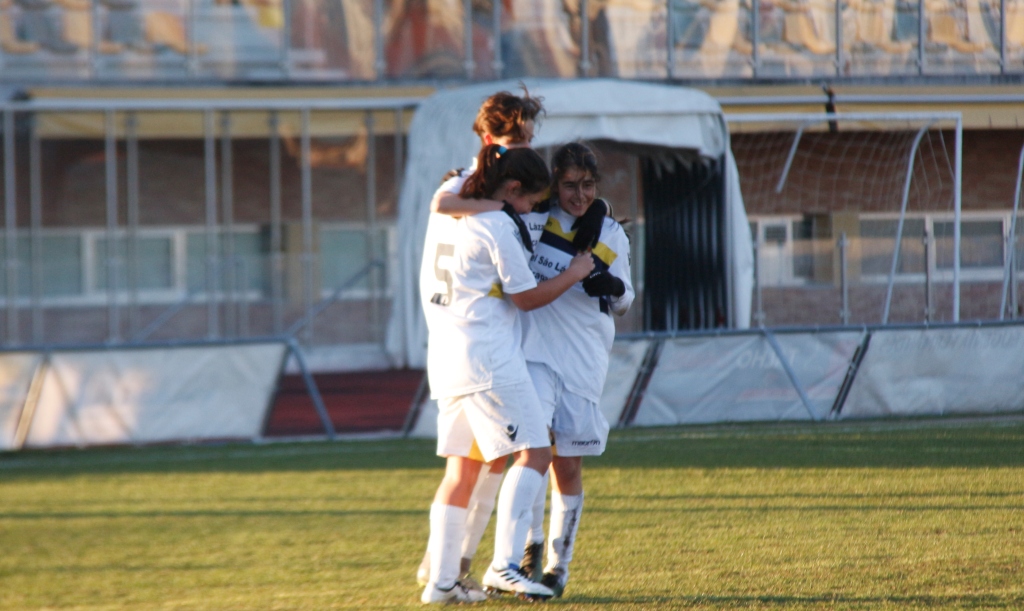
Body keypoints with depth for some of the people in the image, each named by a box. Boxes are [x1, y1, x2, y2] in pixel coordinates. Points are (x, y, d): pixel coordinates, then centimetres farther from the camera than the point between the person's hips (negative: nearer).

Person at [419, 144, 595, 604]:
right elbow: (527, 296, -6)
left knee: (462, 469, 12)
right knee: (534, 453, -9)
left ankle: (440, 580, 9)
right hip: (488, 359, -9)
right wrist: (574, 274, 6)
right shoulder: (497, 226, -10)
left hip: (447, 359, 9)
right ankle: (504, 565, -19)